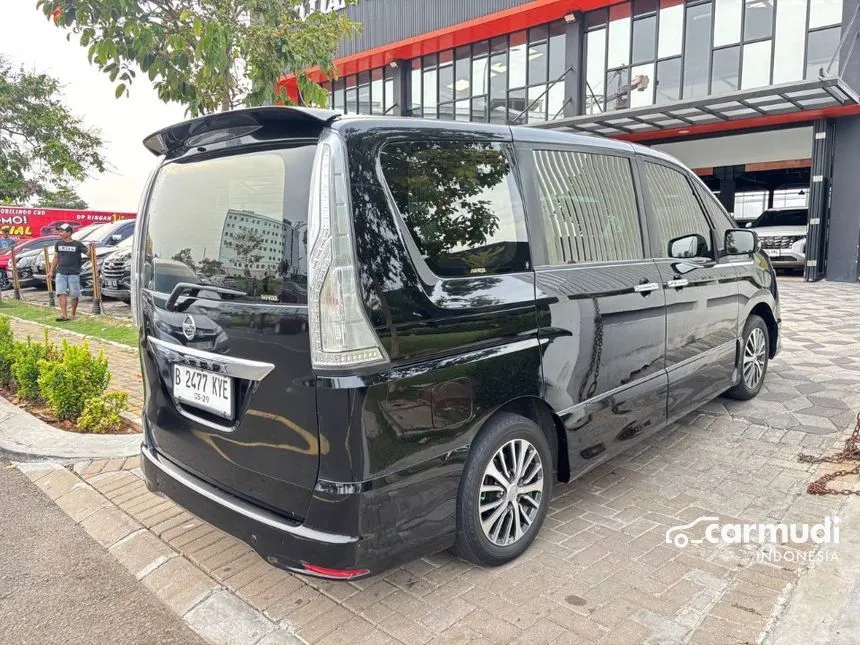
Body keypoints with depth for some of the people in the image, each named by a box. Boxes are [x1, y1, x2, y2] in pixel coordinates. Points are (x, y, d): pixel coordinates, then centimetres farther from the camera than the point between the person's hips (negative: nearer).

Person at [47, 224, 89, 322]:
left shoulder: (77, 244, -3)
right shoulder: (58, 243, 9)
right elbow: (56, 258, 17)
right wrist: (51, 270, 16)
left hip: (74, 273, -3)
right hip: (61, 273, 3)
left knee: (74, 295, 3)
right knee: (61, 293, -9)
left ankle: (73, 314, 16)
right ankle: (64, 315, -13)